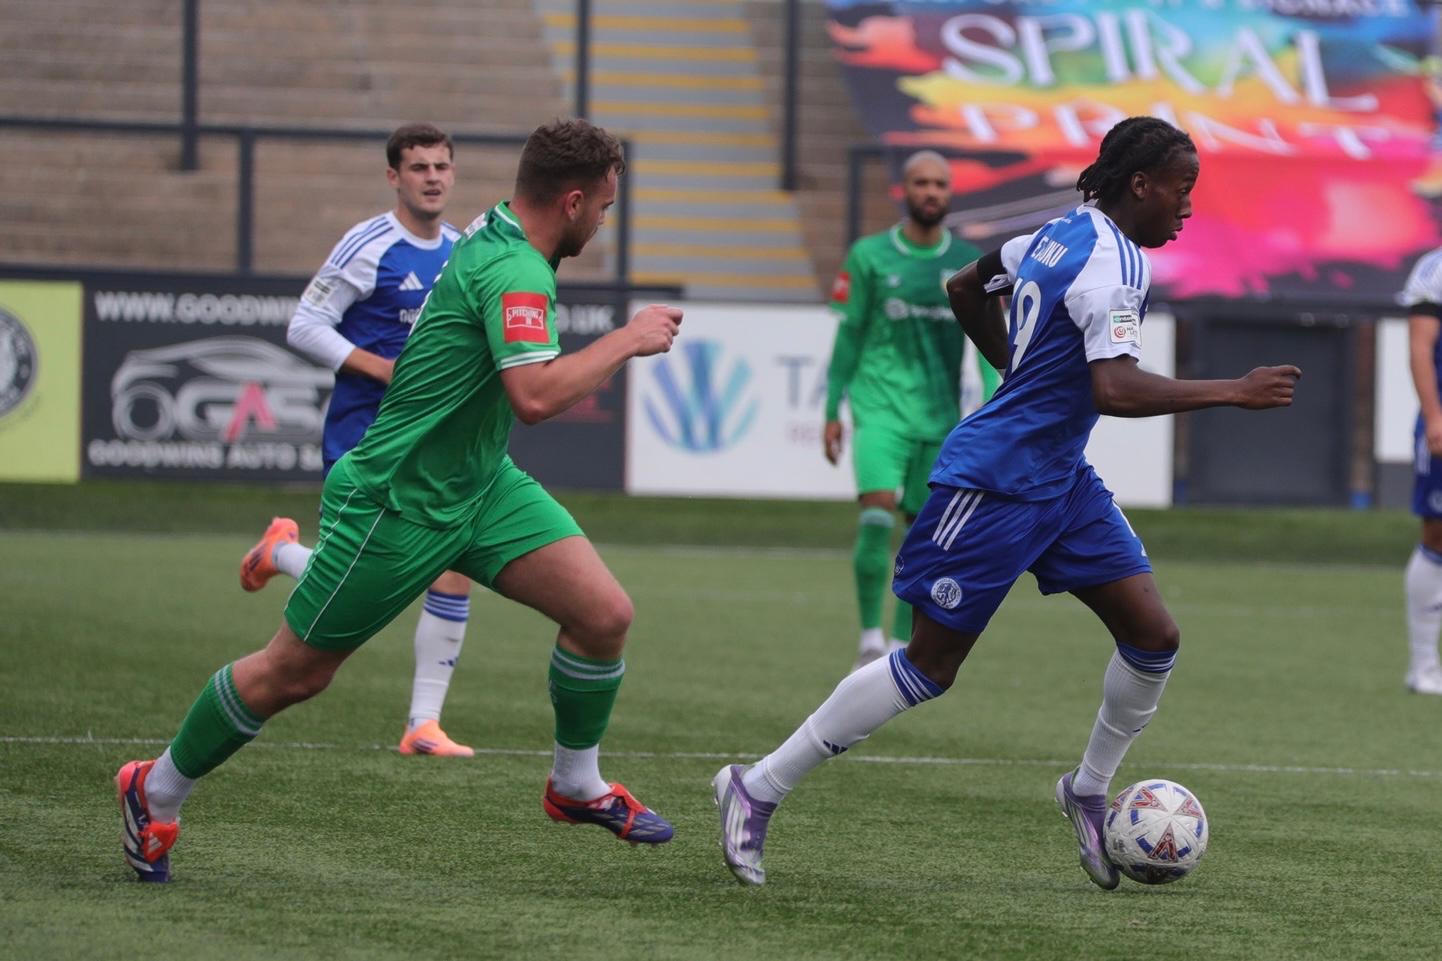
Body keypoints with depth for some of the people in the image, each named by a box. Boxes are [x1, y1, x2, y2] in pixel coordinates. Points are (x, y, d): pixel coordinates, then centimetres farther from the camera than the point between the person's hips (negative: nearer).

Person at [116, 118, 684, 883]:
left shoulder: (492, 237, 4)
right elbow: (536, 397, -38)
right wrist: (627, 340, -27)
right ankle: (156, 792, 24)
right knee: (293, 674, 4)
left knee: (604, 614, -4)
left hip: (480, 488, 9)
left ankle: (576, 785, 17)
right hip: (397, 502, -9)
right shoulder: (514, 271, -25)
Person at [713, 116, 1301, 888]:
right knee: (931, 666, -3)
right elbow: (1115, 390, -34)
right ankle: (758, 788, 7)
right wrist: (1234, 392, -29)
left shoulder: (1064, 232, 8)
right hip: (995, 484, -10)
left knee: (1153, 635, 2)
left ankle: (1089, 792, 20)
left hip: (1059, 479, 10)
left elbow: (966, 287, 23)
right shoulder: (1113, 264, -21)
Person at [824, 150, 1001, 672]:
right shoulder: (870, 256, 2)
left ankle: (902, 646, 17)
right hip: (880, 407, -3)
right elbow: (849, 335, 6)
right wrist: (832, 410, 4)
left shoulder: (969, 264, 6)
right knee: (877, 514, -21)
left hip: (940, 414, 3)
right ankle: (870, 638, -15)